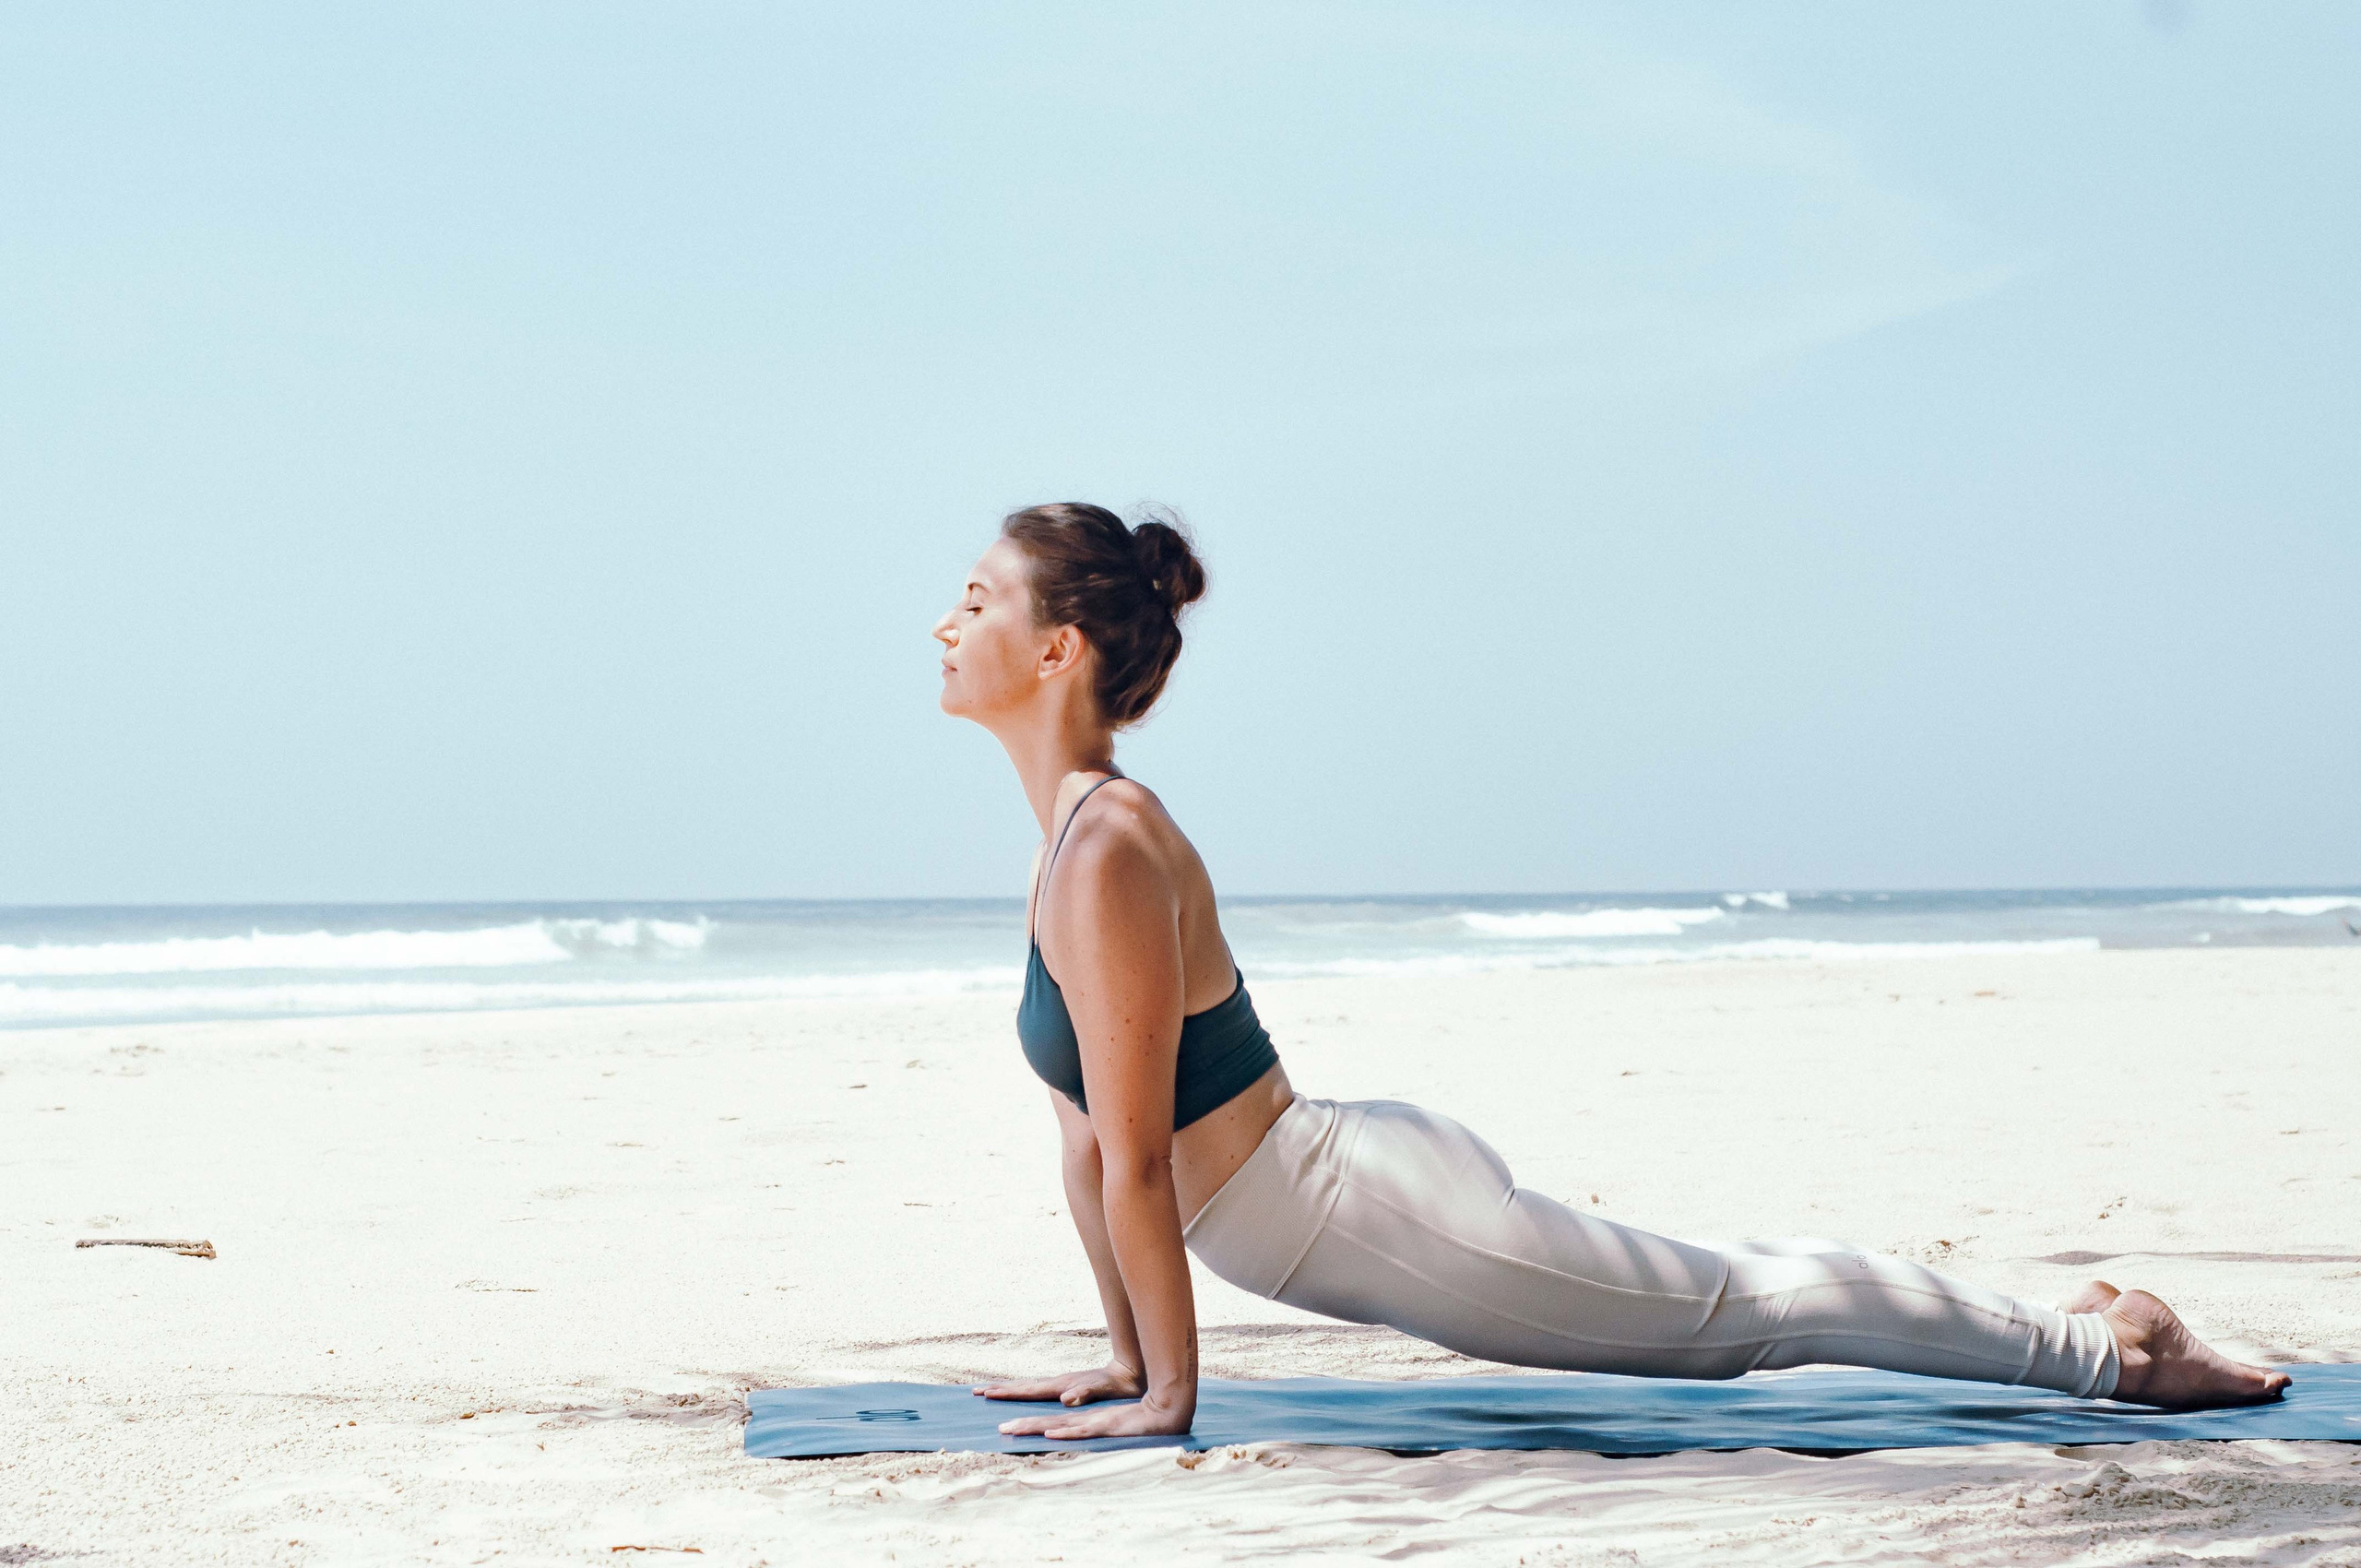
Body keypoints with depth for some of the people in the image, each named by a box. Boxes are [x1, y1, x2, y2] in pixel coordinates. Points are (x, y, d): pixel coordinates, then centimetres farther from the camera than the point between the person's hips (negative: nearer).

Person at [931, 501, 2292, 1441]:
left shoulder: (1108, 852, -22)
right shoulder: (1076, 830, 7)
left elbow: (1138, 1159, -21)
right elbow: (1091, 1132, 14)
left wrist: (1168, 1392, -15)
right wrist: (1128, 1357, 16)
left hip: (1388, 1218, -9)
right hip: (1367, 1180, 9)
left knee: (1746, 1307, 3)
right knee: (1732, 1304, 20)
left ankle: (2110, 1346, 15)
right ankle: (2070, 1327, 31)